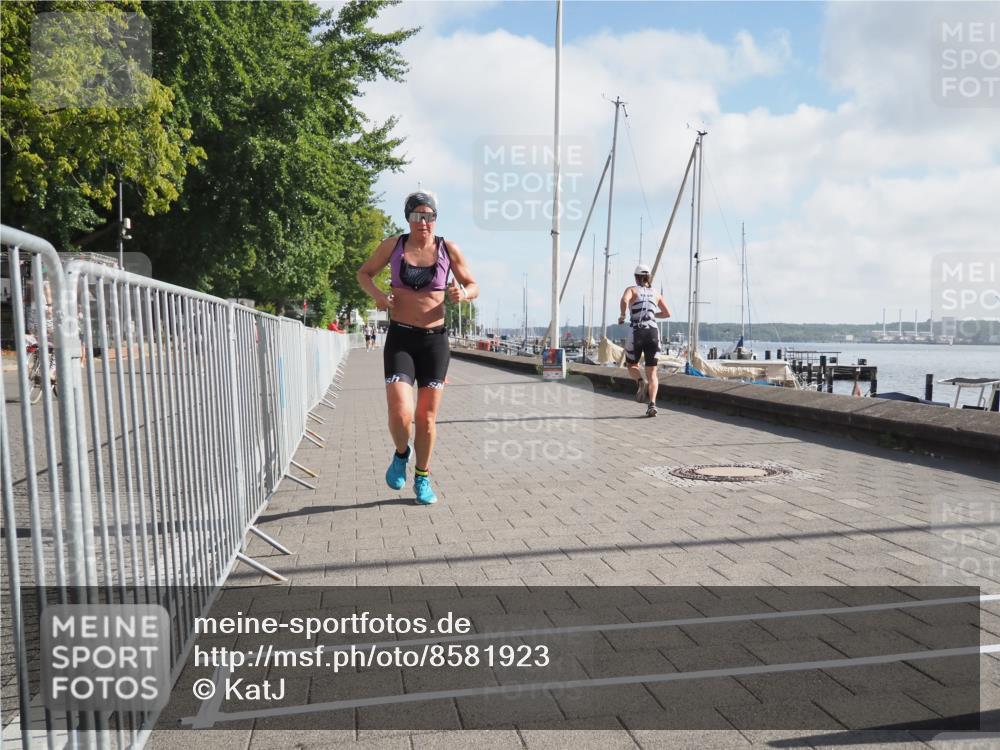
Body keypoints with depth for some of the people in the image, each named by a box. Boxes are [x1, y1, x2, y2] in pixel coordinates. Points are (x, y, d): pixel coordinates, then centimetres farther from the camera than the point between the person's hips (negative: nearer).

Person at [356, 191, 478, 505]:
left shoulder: (448, 249, 1)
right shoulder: (393, 245, 1)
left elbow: (474, 286, 10)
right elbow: (363, 273, 15)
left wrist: (463, 294, -14)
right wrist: (377, 294, -6)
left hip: (435, 340, 1)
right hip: (400, 338, -1)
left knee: (427, 417, 8)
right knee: (400, 414, -16)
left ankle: (422, 479, 29)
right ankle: (401, 454, 19)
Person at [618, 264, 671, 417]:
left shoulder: (632, 289, 8)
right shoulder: (656, 293, 19)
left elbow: (624, 300, -16)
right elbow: (667, 313, 24)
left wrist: (622, 315, 0)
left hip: (636, 332, -2)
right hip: (653, 332, 2)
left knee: (632, 366, 20)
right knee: (652, 373, 5)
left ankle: (640, 382, -15)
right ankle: (652, 404, -17)